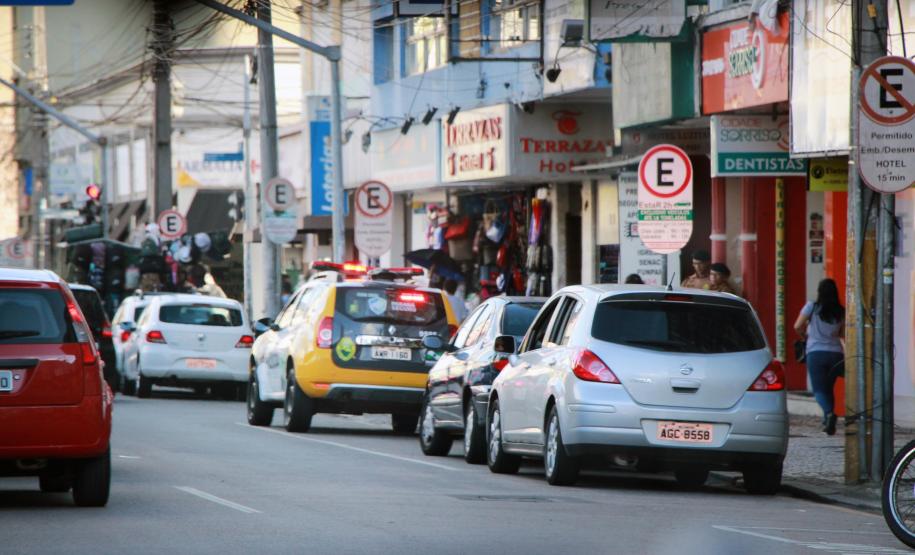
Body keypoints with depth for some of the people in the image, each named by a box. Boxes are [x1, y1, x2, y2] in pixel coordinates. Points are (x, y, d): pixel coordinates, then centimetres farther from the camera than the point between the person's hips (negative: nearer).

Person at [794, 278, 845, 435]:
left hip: (816, 353, -3)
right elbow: (843, 334, 8)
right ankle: (828, 422, 10)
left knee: (819, 390, -3)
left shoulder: (812, 307, -3)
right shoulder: (841, 312, 4)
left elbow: (797, 327, -5)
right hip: (835, 353, 3)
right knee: (828, 388, 16)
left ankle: (828, 412, -30)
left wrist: (804, 335, 16)